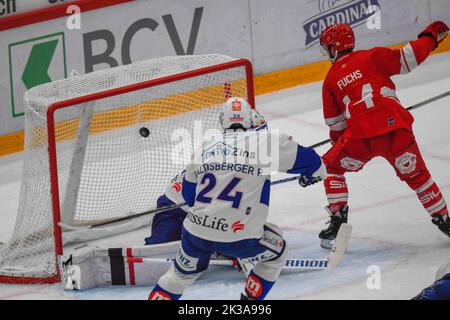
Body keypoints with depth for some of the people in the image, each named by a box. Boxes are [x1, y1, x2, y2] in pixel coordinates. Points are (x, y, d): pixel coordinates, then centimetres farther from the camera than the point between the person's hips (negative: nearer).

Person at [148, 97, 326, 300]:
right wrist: (313, 174, 28)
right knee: (276, 252, 24)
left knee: (181, 274, 28)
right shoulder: (264, 140, -3)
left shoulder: (204, 149, 12)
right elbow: (305, 159, 5)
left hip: (195, 229, 4)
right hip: (238, 236, -4)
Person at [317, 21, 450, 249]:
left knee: (332, 168, 23)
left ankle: (337, 220, 14)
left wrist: (338, 143, 36)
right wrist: (430, 36, 19)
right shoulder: (372, 57, 12)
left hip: (360, 136, -1)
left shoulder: (331, 79, 17)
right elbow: (407, 60, 5)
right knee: (416, 175, 21)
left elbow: (335, 124, 20)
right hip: (396, 128, 1)